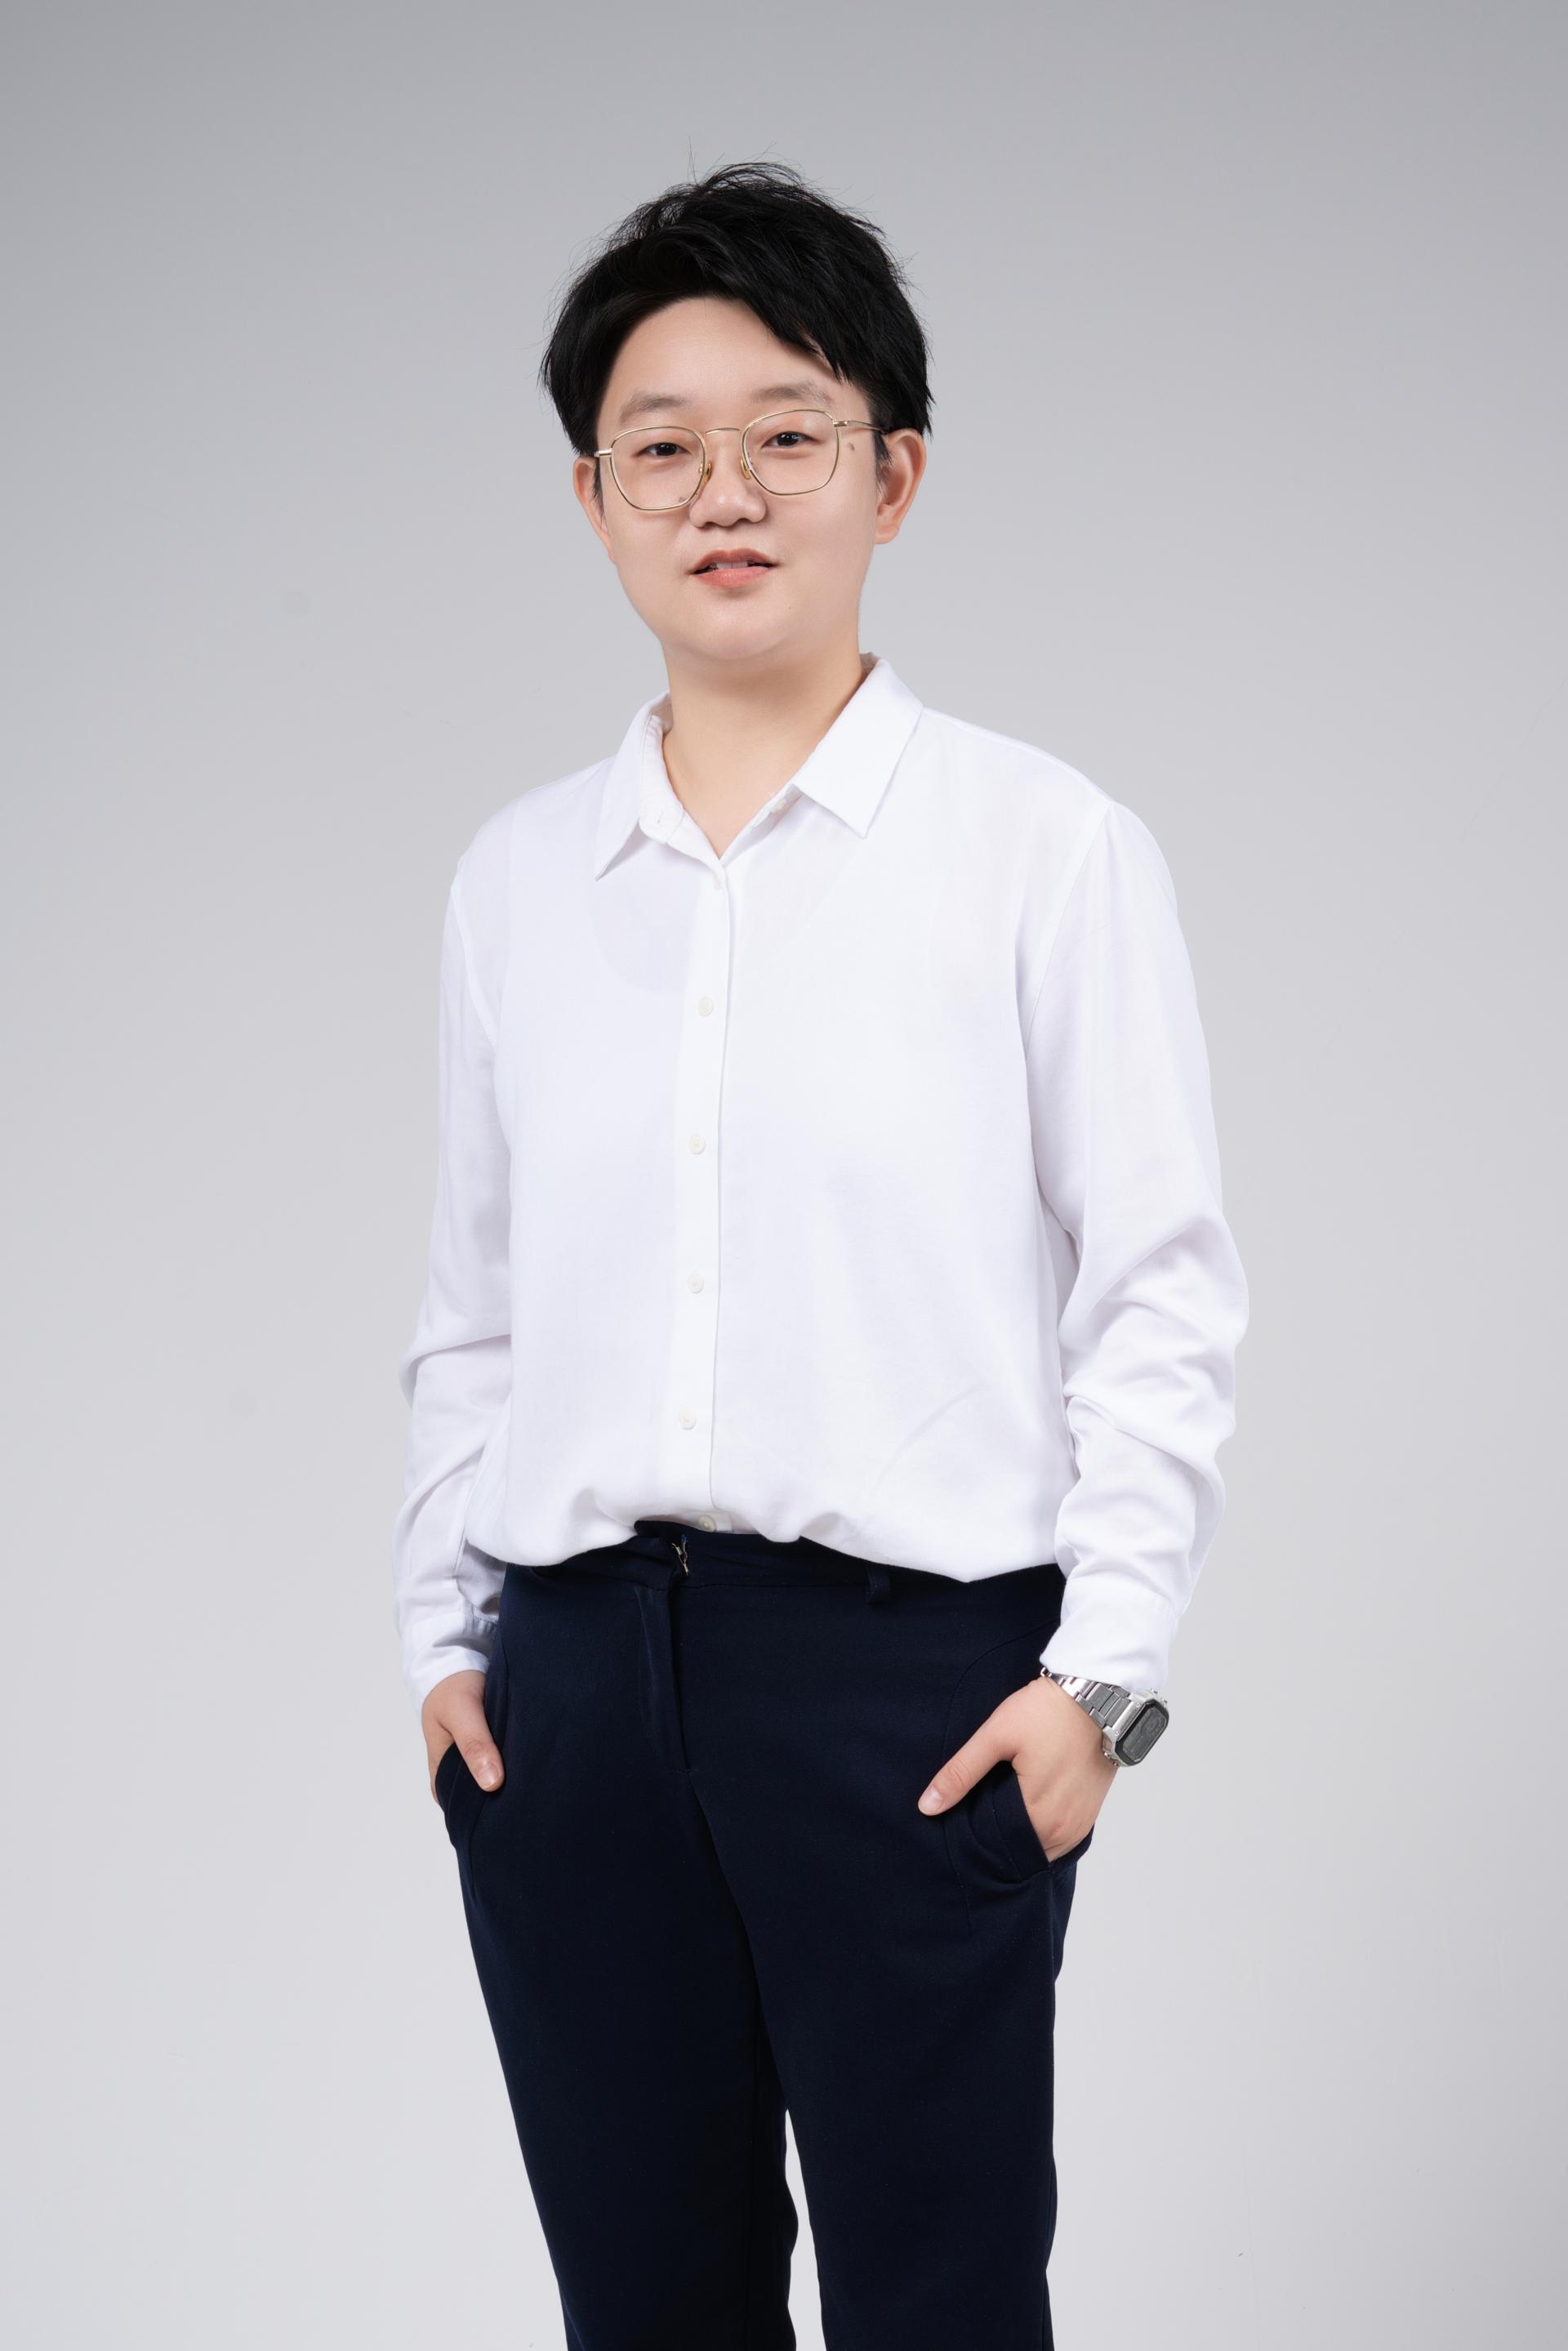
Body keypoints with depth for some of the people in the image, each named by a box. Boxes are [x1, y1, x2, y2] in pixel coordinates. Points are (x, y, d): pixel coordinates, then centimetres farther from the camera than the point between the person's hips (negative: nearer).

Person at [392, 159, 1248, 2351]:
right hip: (572, 1678, 4)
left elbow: (1164, 1293, -3)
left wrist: (1103, 1666, -8)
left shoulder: (1049, 848, -2)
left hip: (912, 1669, -4)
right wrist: (441, 1634, 10)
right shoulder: (518, 873, 10)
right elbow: (473, 1303, 15)